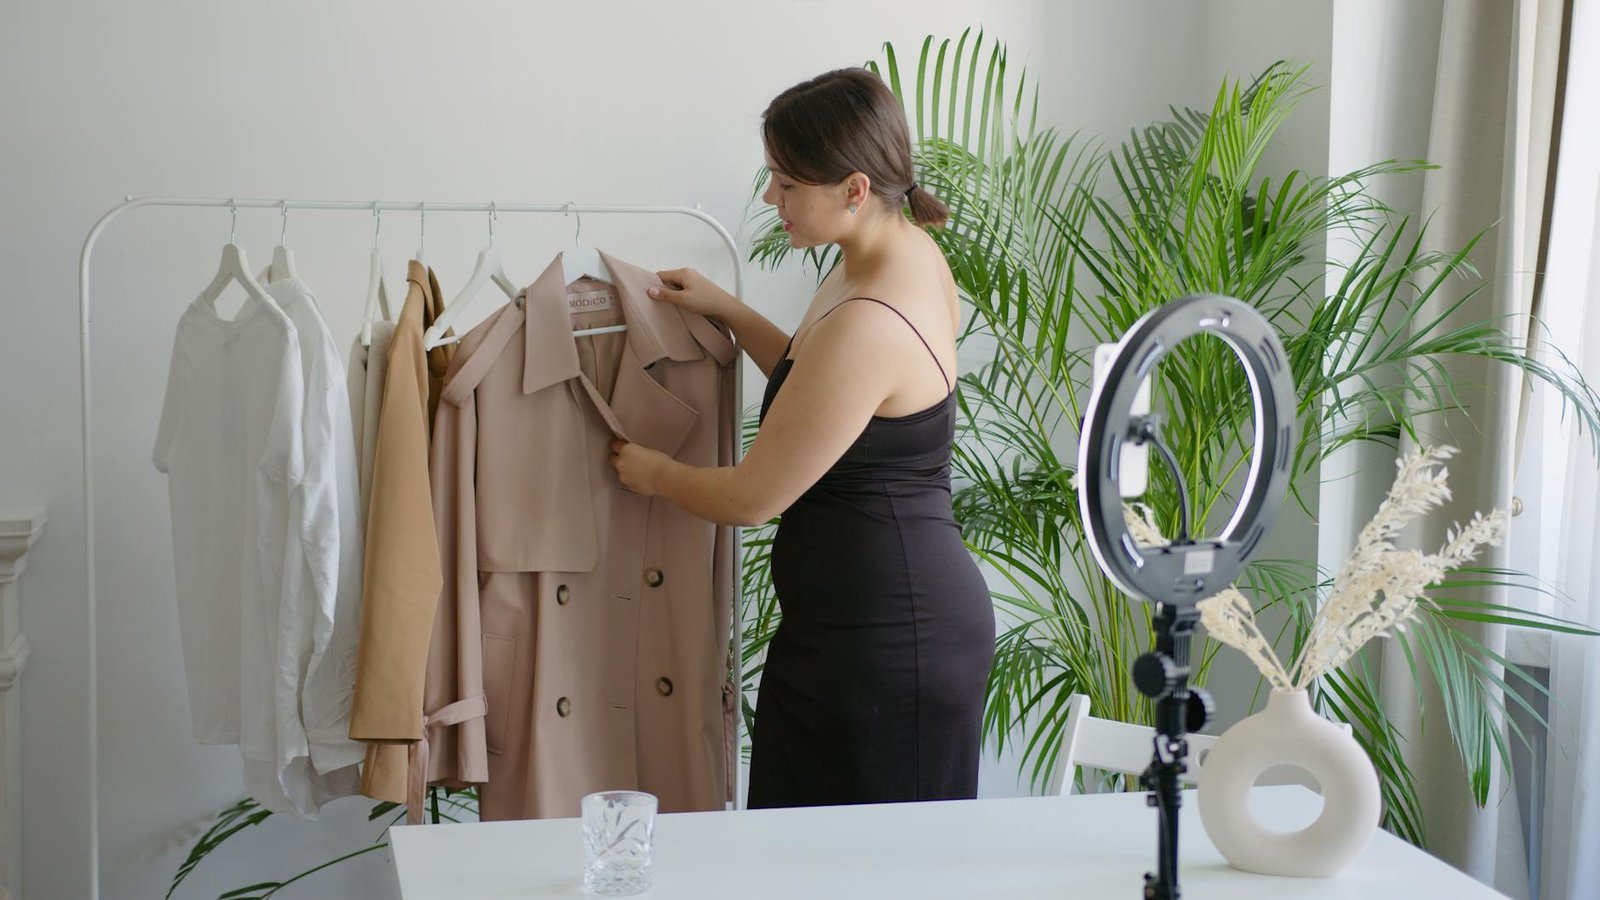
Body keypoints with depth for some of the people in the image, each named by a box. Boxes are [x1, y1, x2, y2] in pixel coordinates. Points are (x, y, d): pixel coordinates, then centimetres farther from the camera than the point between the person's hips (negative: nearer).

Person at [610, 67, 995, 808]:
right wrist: (727, 311, 17)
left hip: (883, 641, -10)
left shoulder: (868, 324, -25)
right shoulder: (909, 253, 6)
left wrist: (653, 473, 4)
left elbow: (751, 498, -15)